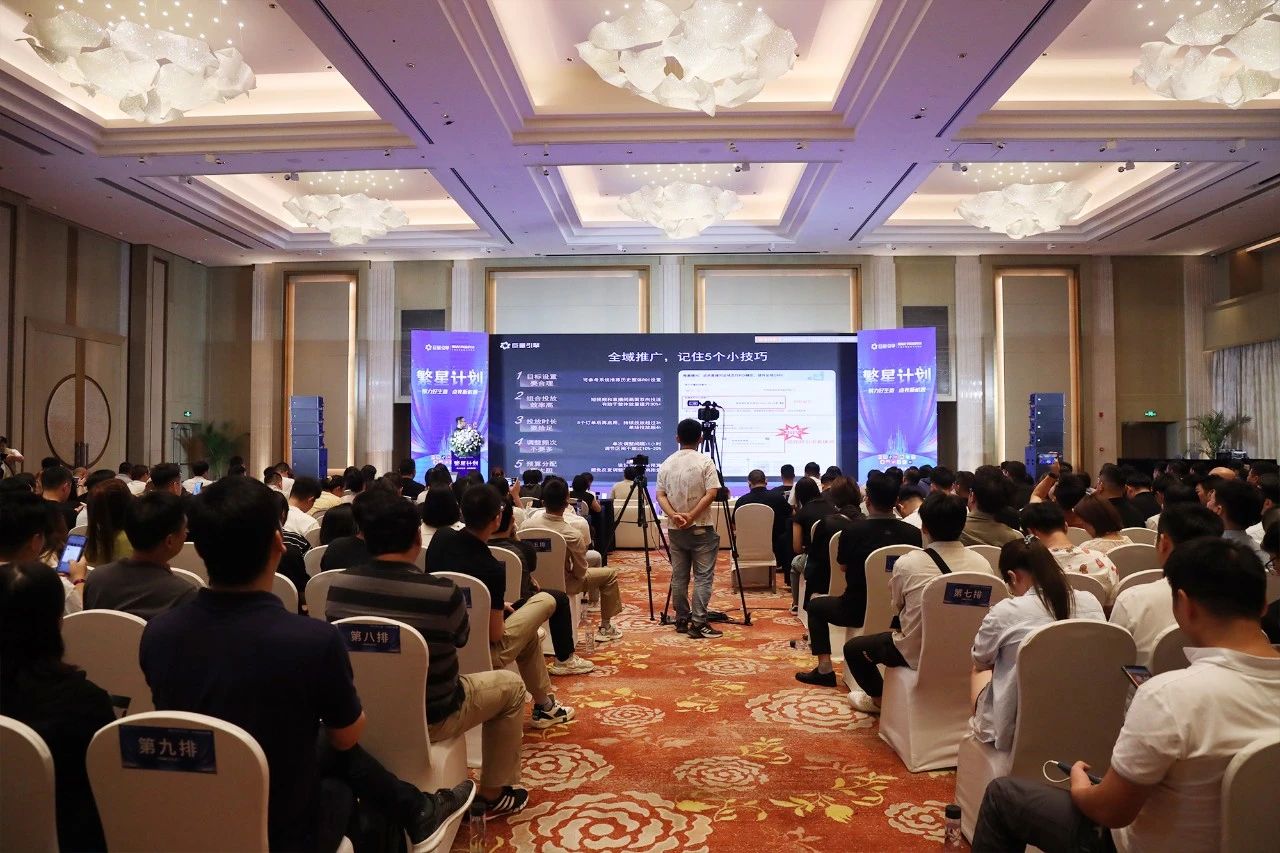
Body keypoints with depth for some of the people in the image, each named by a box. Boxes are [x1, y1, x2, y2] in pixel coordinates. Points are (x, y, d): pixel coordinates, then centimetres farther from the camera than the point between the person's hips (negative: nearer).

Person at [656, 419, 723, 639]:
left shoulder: (666, 464, 6)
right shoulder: (705, 462, -7)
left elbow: (660, 495, 0)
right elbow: (711, 493, -15)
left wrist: (674, 516, -9)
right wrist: (691, 516, -14)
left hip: (675, 530, 5)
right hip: (700, 528, -4)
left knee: (679, 576, 10)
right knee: (703, 576, -3)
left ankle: (681, 620, 16)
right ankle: (698, 624, -7)